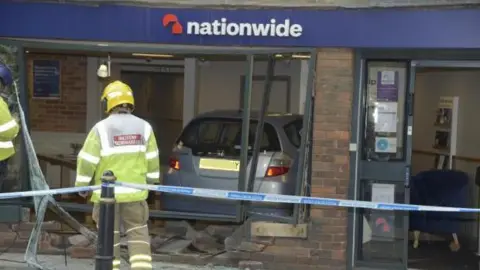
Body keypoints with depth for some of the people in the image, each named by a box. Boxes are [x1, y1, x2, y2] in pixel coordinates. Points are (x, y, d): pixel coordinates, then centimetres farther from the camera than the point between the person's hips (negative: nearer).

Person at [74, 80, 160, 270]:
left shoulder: (101, 128, -10)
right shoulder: (144, 127, 1)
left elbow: (87, 161, -9)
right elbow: (152, 161, 7)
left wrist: (81, 185, 4)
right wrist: (151, 182, 20)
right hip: (135, 192, 2)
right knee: (138, 232, 8)